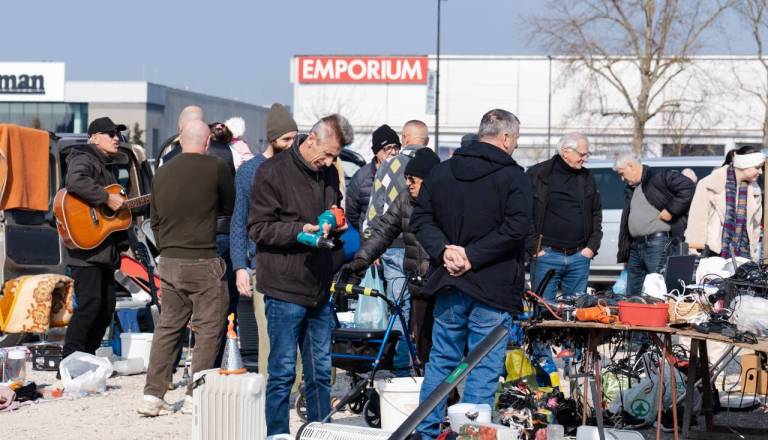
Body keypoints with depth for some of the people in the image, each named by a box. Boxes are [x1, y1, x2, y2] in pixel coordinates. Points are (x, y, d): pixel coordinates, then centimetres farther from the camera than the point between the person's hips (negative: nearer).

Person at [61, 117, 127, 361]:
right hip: (86, 248, -10)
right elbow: (75, 181, -31)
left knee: (107, 307, 9)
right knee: (90, 303, -16)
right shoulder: (84, 159, -7)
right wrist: (107, 198, -27)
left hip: (105, 248, 10)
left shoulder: (106, 166, 24)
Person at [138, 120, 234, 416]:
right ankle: (196, 396, 0)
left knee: (167, 327, 12)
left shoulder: (162, 173, 9)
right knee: (209, 328, 2)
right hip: (203, 262, -6)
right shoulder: (216, 168, -6)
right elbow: (229, 208, 9)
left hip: (169, 261, 6)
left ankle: (153, 394, 9)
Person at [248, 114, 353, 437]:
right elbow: (258, 228, -11)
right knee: (283, 372, -1)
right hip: (285, 290, -7)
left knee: (320, 372, 12)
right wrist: (300, 230, -23)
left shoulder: (329, 174, 12)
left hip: (320, 289, 7)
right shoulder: (273, 172, -9)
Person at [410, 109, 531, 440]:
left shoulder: (441, 172, 8)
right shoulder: (513, 176, -8)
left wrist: (443, 250, -6)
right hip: (493, 288, -5)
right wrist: (473, 257, -17)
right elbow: (515, 228, -19)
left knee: (440, 362, 16)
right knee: (484, 370, 1)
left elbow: (420, 219, 5)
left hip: (449, 283, 5)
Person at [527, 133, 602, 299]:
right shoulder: (537, 174, -3)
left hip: (579, 256, 4)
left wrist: (592, 246, 8)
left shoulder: (587, 178, 13)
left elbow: (597, 213, 19)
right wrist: (534, 248, -10)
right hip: (546, 255, -4)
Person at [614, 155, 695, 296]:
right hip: (635, 246, 9)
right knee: (632, 295, 10)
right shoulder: (630, 190, 24)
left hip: (658, 244, -9)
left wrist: (670, 210, -15)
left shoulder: (660, 177, -4)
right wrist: (623, 255, 22)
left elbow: (688, 187, -16)